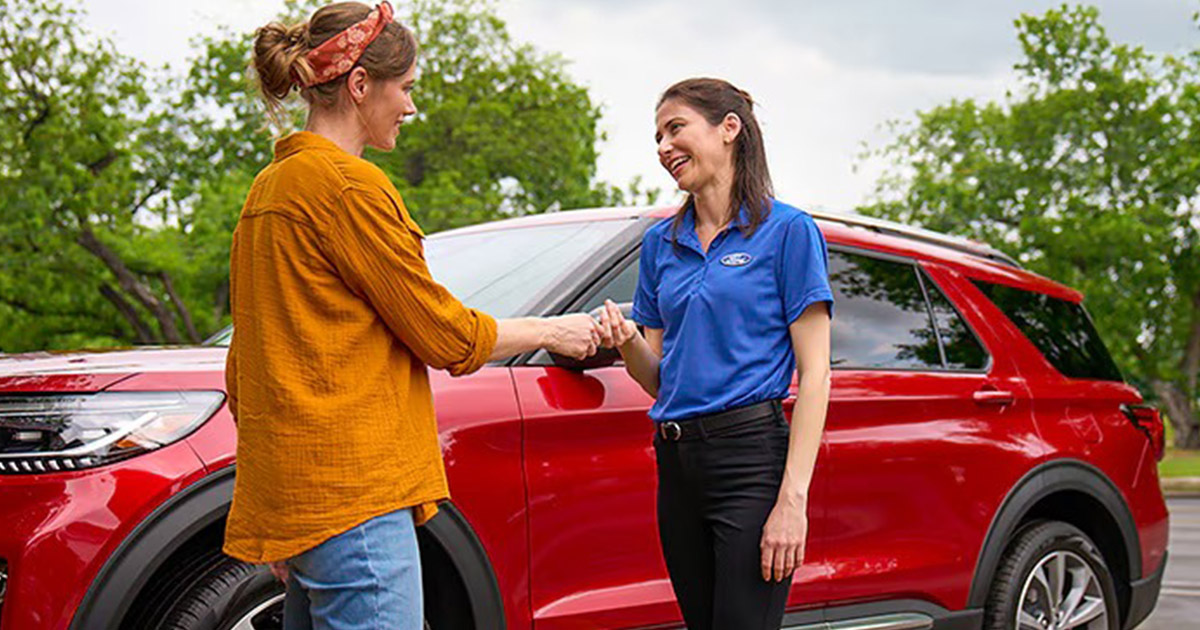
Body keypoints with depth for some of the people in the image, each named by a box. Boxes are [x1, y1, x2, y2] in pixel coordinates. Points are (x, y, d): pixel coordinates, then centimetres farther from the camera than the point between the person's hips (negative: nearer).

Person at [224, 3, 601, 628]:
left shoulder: (269, 188, 17)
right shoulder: (347, 183, -12)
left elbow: (243, 365, 20)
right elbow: (443, 333, -8)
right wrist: (552, 331, 8)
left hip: (295, 483, 10)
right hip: (348, 489, -10)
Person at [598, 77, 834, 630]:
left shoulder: (787, 230, -3)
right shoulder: (661, 242, 15)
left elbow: (814, 373, -8)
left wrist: (793, 498, -16)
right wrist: (625, 341, -6)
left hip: (751, 456, -6)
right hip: (677, 461, 6)